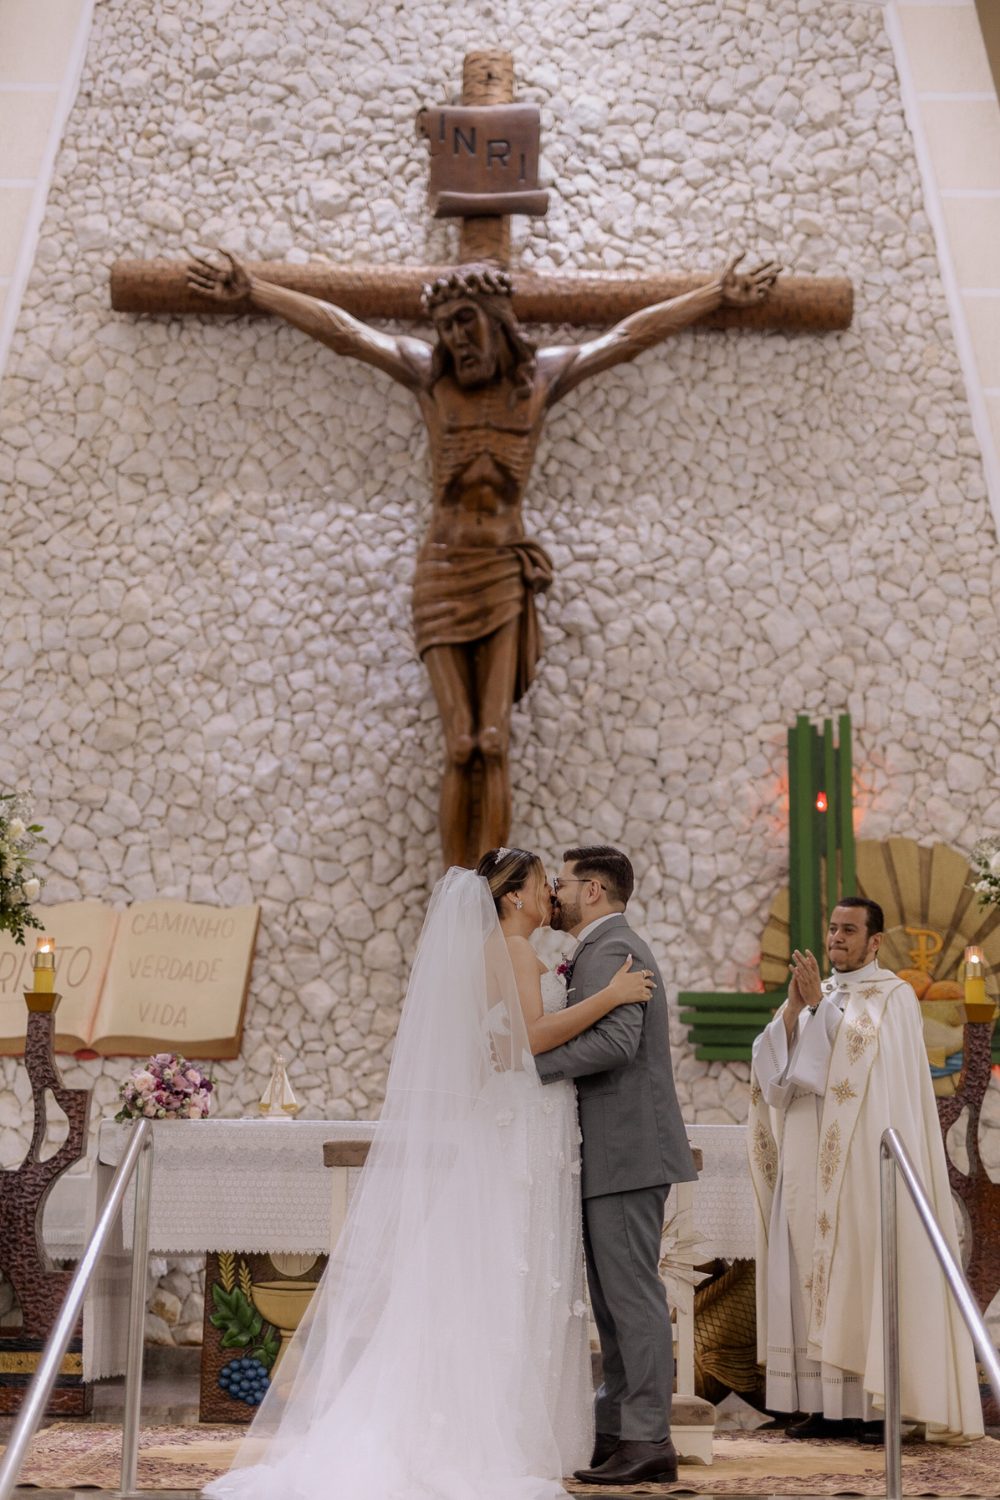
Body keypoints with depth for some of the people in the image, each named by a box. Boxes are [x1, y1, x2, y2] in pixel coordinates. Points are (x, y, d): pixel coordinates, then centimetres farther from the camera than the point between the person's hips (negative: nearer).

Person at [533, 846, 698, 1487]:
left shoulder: (611, 951, -12)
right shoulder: (610, 950, 22)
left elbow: (615, 1041, -26)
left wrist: (528, 1062, -24)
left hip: (626, 1151, -11)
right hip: (617, 1153, 11)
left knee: (632, 1295, -7)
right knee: (614, 1300, 13)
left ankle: (648, 1441, -3)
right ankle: (620, 1434, 19)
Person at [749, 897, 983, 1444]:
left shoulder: (892, 996, 0)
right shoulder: (814, 995, 17)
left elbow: (859, 1059, -15)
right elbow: (773, 1066, 6)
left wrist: (819, 1004, -15)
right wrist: (793, 1009, -7)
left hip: (861, 1163, -6)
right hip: (808, 1164, 6)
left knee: (865, 1271, -7)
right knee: (812, 1276, 3)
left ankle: (879, 1405, -2)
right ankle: (828, 1404, 7)